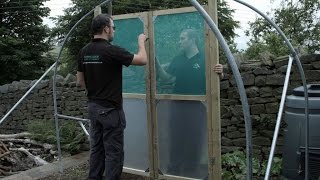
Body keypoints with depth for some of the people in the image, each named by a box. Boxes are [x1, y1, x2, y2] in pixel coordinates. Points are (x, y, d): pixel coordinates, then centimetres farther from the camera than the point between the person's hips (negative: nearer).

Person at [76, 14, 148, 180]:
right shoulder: (111, 50, -19)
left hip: (93, 106, 8)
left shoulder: (84, 52, 3)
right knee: (114, 151, 2)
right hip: (110, 109, -8)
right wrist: (141, 41, 5)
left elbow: (80, 81, 11)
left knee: (97, 148, 16)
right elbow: (142, 60, -12)